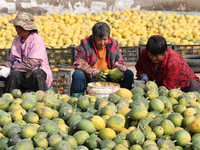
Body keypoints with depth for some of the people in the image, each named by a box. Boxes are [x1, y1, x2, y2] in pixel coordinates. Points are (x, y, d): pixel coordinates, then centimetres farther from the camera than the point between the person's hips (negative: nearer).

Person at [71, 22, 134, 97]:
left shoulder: (113, 44, 3)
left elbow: (120, 63, 4)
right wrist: (94, 73, -31)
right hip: (90, 78, -3)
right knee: (78, 74, -33)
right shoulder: (85, 44, -6)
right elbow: (78, 63, -15)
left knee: (129, 74, -15)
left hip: (108, 78, 3)